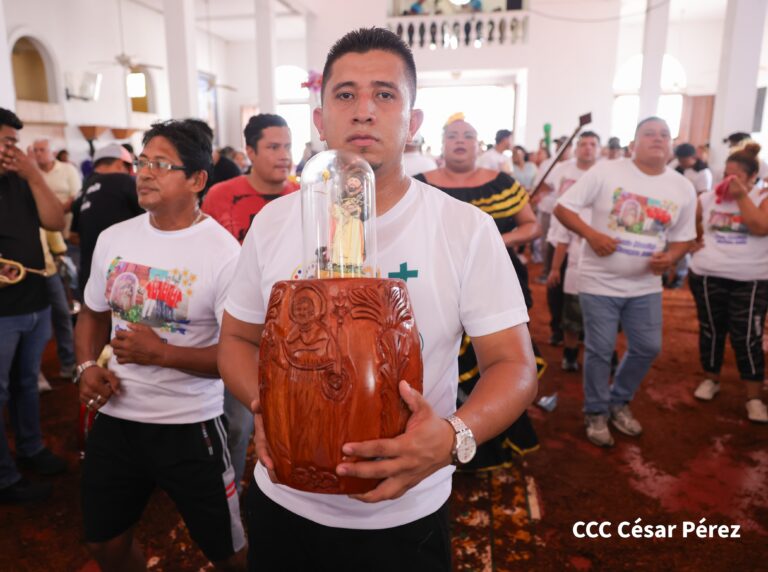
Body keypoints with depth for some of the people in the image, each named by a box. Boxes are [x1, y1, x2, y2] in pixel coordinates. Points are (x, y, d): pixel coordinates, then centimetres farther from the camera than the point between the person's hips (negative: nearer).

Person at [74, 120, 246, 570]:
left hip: (190, 427, -5)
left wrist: (162, 353, -23)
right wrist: (87, 367, -2)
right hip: (114, 418, 6)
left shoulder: (224, 253, -16)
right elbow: (94, 313, 16)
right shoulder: (113, 238, 2)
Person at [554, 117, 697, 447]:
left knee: (648, 348, 12)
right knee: (600, 351, 3)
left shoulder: (683, 188, 2)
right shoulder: (605, 172, -11)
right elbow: (562, 208, -11)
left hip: (646, 285, 5)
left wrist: (670, 257, -13)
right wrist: (591, 235, -26)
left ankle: (619, 402, 37)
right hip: (600, 282, -4)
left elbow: (683, 237, 10)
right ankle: (596, 412, 25)